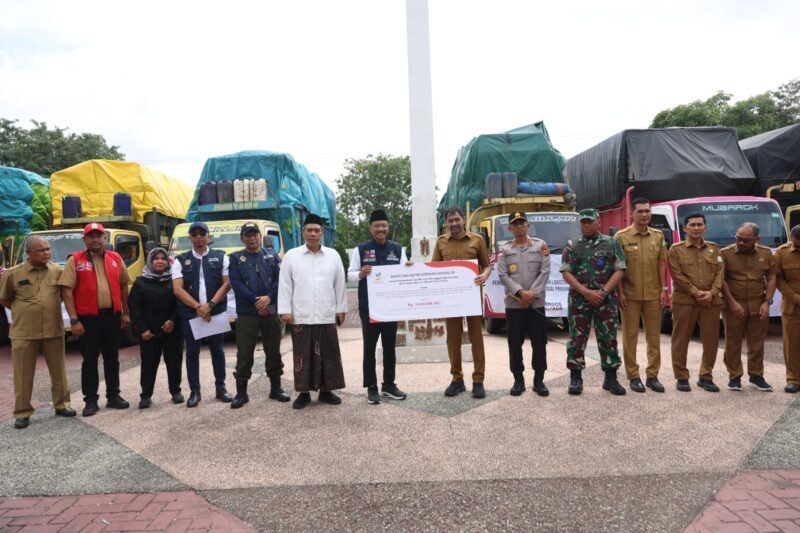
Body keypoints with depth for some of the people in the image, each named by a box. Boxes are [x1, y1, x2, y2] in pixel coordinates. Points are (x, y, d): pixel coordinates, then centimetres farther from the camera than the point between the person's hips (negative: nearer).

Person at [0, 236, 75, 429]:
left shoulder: (57, 271, -1)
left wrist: (52, 307, 5)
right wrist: (24, 312, 5)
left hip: (54, 330, 2)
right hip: (24, 333, -2)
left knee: (58, 371, 11)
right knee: (23, 374, 6)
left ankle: (61, 405, 25)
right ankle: (22, 413, 18)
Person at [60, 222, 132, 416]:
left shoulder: (116, 259, 7)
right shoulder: (75, 261, -3)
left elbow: (124, 286, 12)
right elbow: (67, 291, -7)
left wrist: (125, 313, 7)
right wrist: (74, 320, -13)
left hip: (113, 316, 3)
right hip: (88, 318, -3)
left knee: (112, 358, 12)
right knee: (90, 360, 6)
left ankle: (113, 396, 24)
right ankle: (90, 400, 17)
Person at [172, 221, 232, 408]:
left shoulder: (220, 257, 4)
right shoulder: (180, 260, 5)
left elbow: (226, 284, -3)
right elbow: (177, 289, -4)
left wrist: (210, 305, -13)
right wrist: (198, 307, -13)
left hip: (216, 312, 0)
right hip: (190, 313, 0)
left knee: (218, 350, 8)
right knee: (192, 352, 6)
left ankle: (220, 387, 20)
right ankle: (194, 391, 16)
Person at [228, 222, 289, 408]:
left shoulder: (272, 255, 10)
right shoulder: (236, 258, 7)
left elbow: (280, 279, -1)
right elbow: (236, 284, -5)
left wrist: (269, 297, -16)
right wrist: (256, 301, -14)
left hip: (271, 310, 1)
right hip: (246, 313, -1)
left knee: (273, 351, 8)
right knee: (244, 354, 0)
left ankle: (275, 388, 19)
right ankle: (241, 392, 11)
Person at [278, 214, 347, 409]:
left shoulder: (333, 255, 7)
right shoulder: (291, 256, 3)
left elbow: (340, 284, 7)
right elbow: (285, 285, 0)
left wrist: (341, 308, 4)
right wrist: (285, 310, -5)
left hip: (327, 316, 2)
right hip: (301, 317, -1)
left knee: (329, 355, 6)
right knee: (303, 356, 4)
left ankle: (326, 391, 19)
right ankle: (304, 393, 15)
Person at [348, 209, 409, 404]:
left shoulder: (398, 248, 7)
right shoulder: (361, 249, -1)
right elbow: (350, 274, -1)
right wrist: (361, 274, -22)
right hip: (369, 307, -3)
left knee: (389, 346, 12)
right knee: (370, 347, 6)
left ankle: (389, 384, 25)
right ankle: (371, 387, 16)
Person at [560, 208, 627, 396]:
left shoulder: (612, 244, 6)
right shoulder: (572, 246, 6)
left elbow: (619, 270, 0)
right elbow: (566, 273, -1)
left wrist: (603, 292, -12)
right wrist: (585, 292, -12)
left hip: (606, 299, 0)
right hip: (579, 299, 0)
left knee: (608, 339, 5)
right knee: (577, 338, 2)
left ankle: (611, 378, 15)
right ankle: (575, 378, 11)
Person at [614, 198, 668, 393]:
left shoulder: (658, 236, 8)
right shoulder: (622, 236, -4)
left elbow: (662, 264, 10)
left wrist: (663, 289, 4)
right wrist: (620, 292, -10)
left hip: (653, 295, 4)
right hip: (630, 295, -4)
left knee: (654, 336, 9)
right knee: (630, 336, 3)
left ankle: (652, 375, 20)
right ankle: (633, 376, 12)